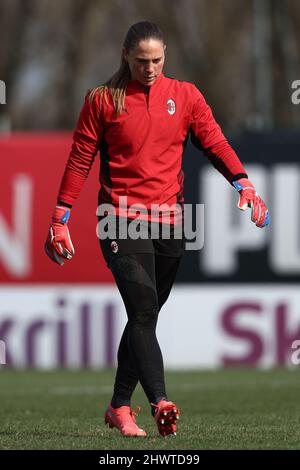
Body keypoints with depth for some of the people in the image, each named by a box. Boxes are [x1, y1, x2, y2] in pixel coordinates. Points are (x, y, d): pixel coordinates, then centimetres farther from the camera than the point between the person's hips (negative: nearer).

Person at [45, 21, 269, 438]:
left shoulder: (185, 96, 9)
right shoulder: (103, 100, 2)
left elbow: (214, 142, 3)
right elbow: (80, 160, 5)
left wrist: (243, 184, -14)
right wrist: (61, 217, 2)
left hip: (170, 221, 4)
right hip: (121, 220, -4)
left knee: (144, 317, 10)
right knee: (143, 311, -19)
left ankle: (120, 407, 23)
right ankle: (160, 402, -30)